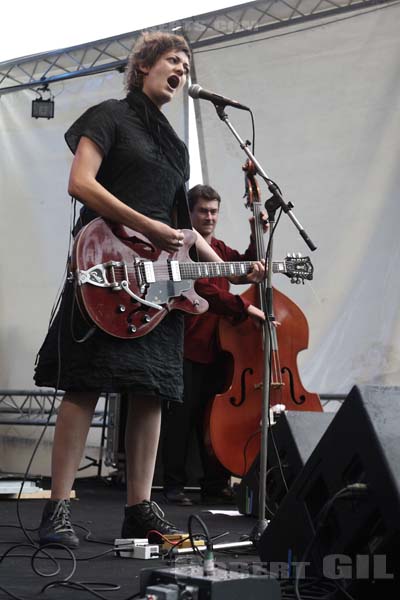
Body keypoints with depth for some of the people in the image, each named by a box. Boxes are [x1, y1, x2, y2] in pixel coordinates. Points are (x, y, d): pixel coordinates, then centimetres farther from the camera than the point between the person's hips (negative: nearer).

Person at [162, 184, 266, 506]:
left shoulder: (221, 249, 18)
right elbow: (205, 289, -19)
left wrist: (257, 237, 6)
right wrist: (245, 307, -25)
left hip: (216, 349, 7)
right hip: (186, 349, -7)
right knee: (182, 416, -3)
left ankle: (216, 485, 17)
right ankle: (174, 485, 5)